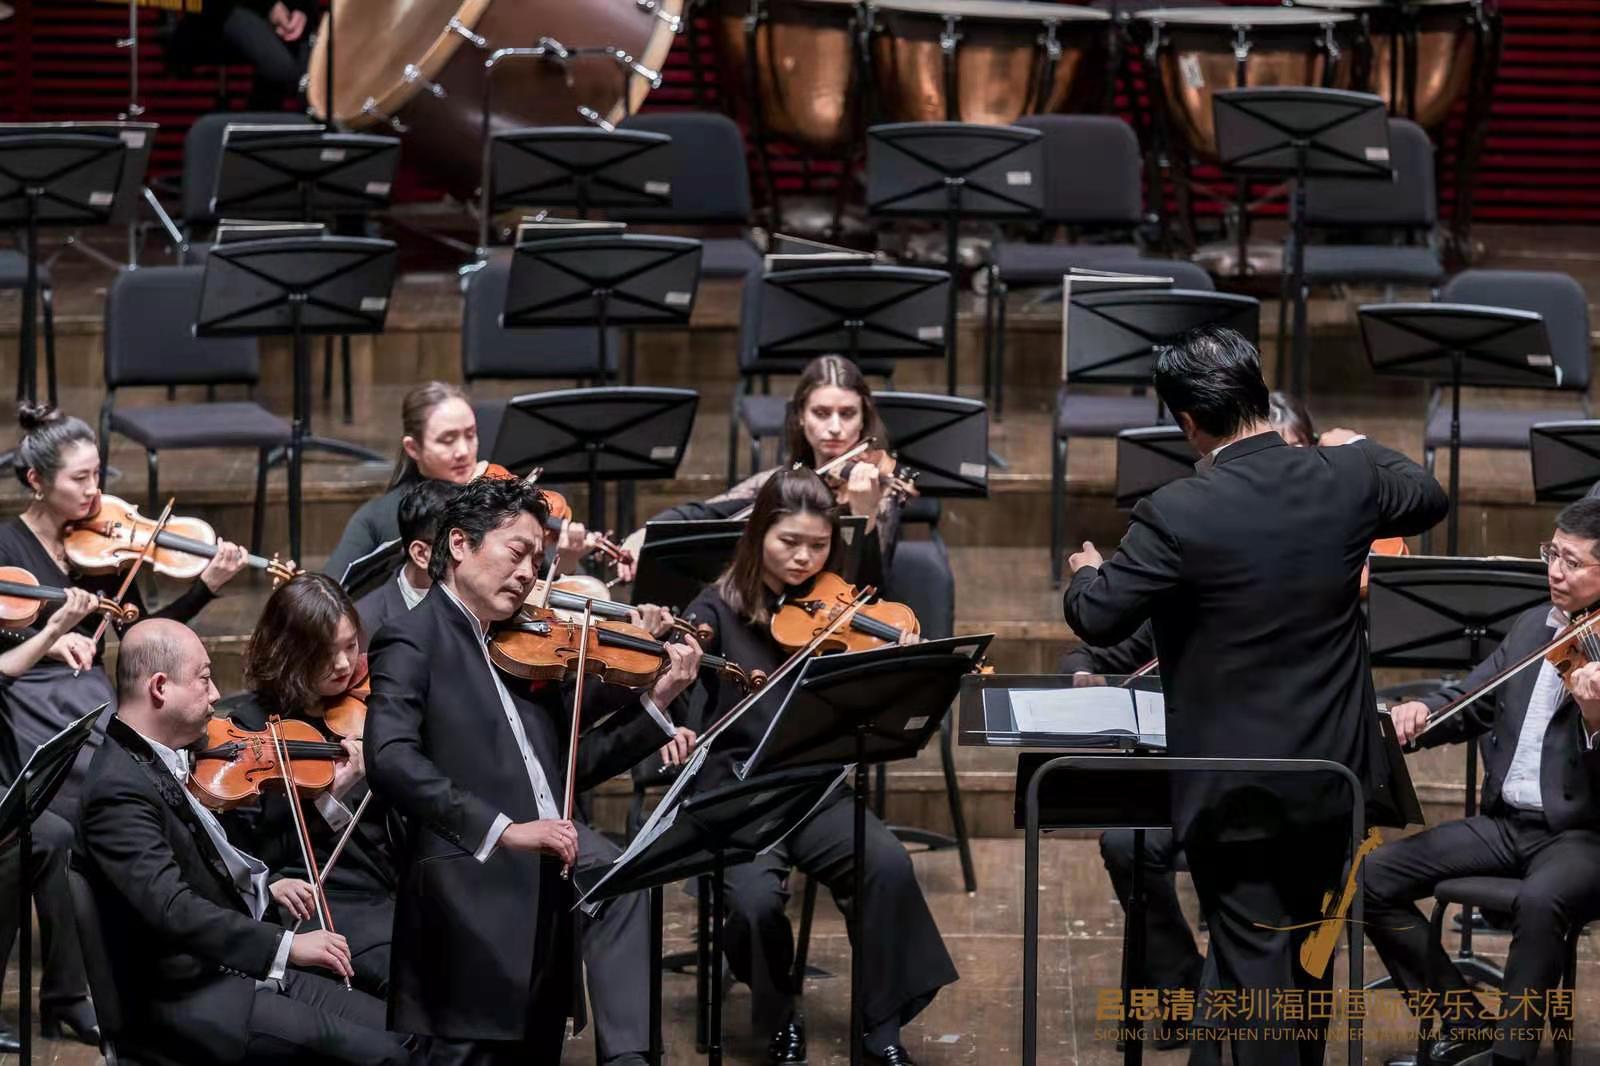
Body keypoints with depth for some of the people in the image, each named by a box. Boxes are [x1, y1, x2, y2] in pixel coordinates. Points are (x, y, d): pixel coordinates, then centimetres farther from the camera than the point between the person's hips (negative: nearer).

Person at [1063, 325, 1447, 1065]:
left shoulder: (1178, 514, -22)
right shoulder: (1346, 478, -7)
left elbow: (1098, 618, -14)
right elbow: (1428, 500, 15)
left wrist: (1085, 573, 9)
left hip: (1236, 787, -5)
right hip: (1332, 769, 5)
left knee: (1253, 960, 0)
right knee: (1308, 947, 22)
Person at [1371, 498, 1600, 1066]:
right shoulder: (1530, 627, 12)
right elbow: (1469, 702, 16)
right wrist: (1421, 711, -6)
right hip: (1506, 822, 7)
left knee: (1540, 900, -39)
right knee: (1374, 876, -7)